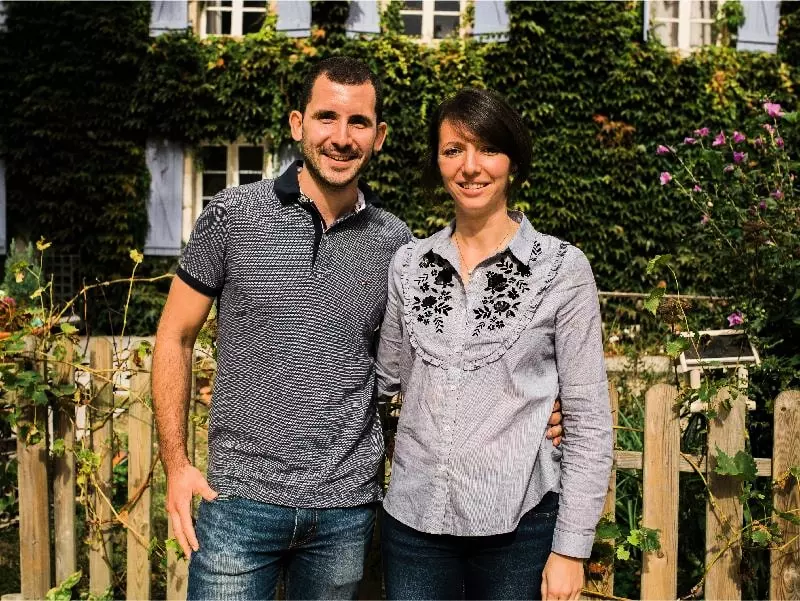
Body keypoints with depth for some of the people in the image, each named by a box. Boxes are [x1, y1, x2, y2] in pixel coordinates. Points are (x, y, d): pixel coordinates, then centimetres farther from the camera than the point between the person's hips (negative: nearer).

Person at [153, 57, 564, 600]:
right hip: (241, 497, -2)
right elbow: (176, 337, 2)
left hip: (347, 507, 2)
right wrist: (177, 464, -5)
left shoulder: (396, 242, 2)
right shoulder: (234, 215, -4)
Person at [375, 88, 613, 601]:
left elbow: (589, 420, -5)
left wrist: (570, 547, -7)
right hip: (414, 519, 3)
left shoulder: (562, 268, -6)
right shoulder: (409, 264, 4)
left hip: (519, 524, -3)